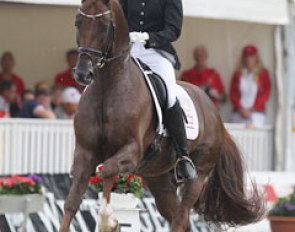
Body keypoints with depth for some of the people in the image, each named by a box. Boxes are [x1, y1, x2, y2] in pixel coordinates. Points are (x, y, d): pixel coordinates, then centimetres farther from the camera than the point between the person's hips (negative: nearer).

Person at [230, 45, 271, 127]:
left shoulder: (263, 73, 6)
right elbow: (233, 93, 7)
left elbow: (266, 94, 1)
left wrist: (252, 110, -7)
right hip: (239, 114, 2)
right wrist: (240, 109, -8)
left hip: (256, 113, -2)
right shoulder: (238, 74, 11)